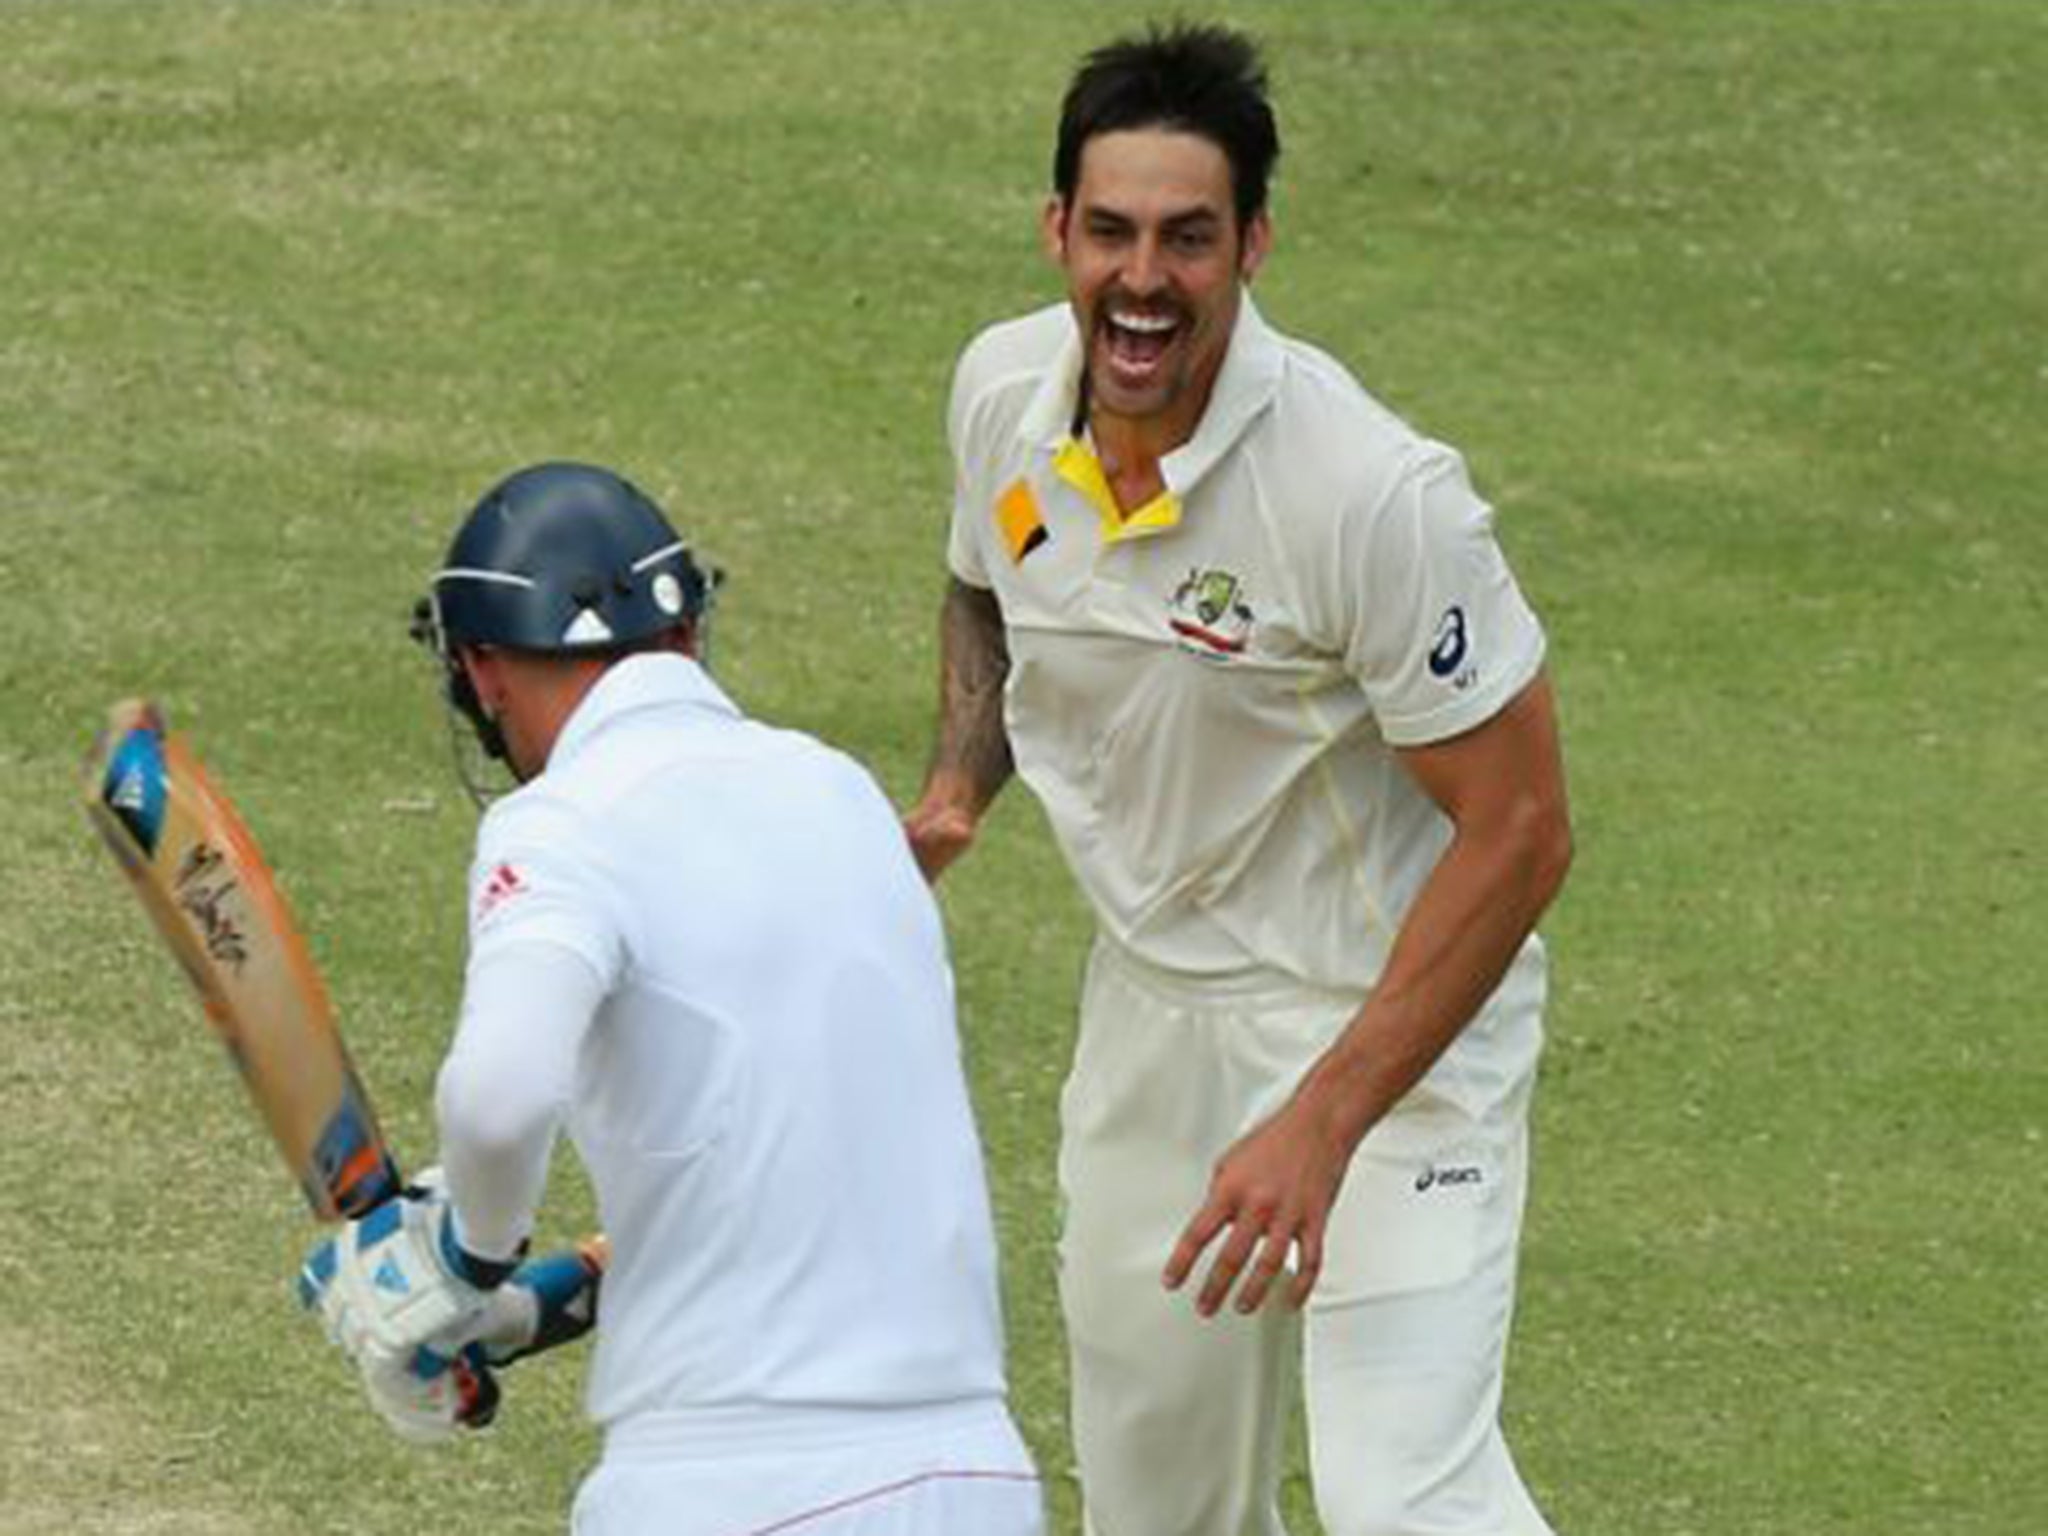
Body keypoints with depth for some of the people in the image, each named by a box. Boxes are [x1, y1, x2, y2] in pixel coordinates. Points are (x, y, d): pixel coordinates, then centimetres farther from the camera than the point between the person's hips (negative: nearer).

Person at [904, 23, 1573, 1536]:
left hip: (1388, 1019, -7)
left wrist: (1323, 1124, -28)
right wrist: (957, 787, -3)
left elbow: (1518, 829, -23)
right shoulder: (1004, 391, -6)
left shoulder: (1374, 491, -28)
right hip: (1152, 1000, 7)